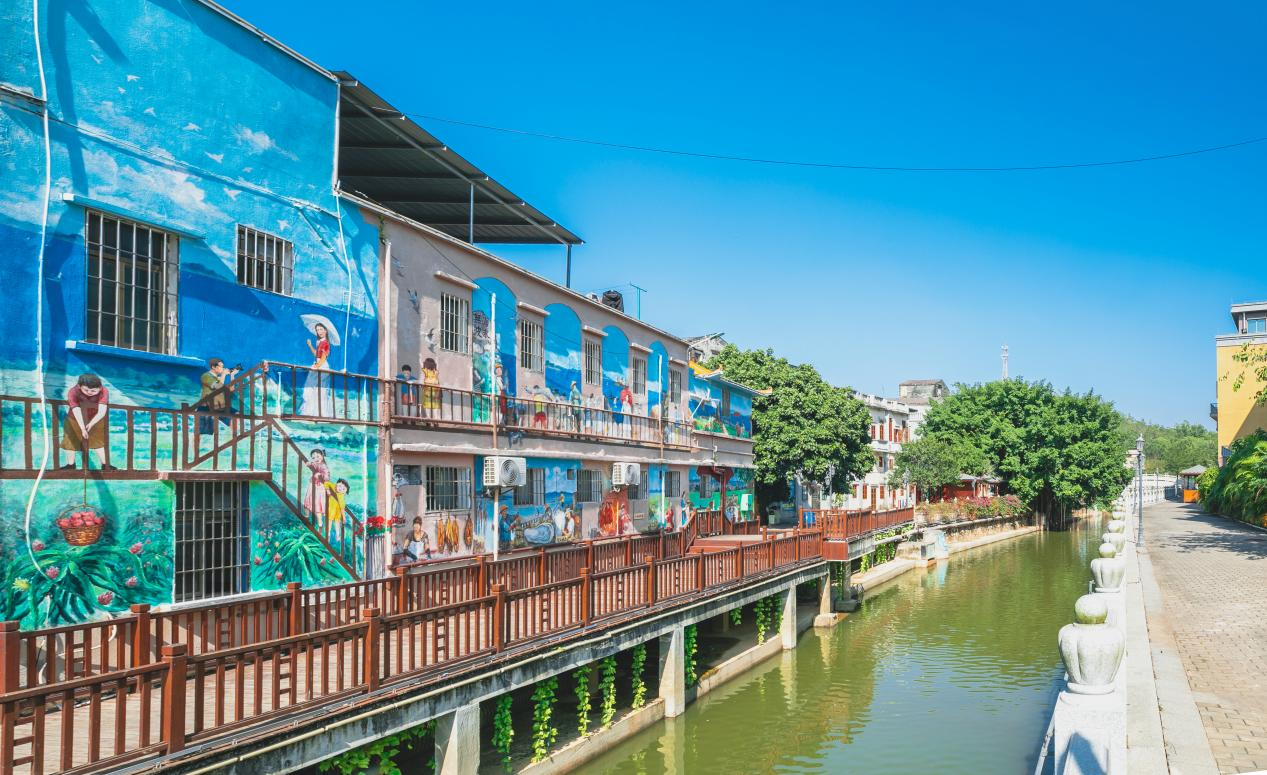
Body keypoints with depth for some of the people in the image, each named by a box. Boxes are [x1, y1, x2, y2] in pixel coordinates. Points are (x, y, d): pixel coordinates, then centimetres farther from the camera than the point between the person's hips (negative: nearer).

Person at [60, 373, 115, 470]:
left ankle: (104, 464, 24)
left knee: (98, 442, 10)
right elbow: (77, 412, -38)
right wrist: (82, 428, -47)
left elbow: (101, 412, -38)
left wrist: (91, 424, -51)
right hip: (75, 420, 0)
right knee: (71, 442, 14)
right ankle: (71, 464, 35)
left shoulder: (104, 392, -30)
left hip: (96, 420, 0)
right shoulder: (73, 392, -32)